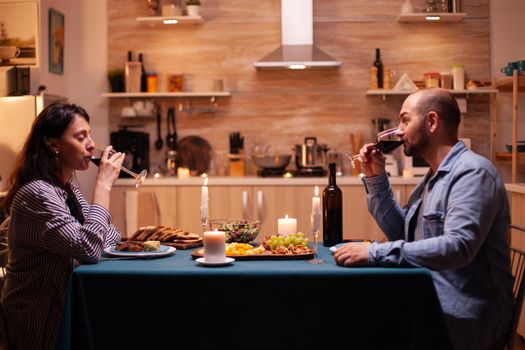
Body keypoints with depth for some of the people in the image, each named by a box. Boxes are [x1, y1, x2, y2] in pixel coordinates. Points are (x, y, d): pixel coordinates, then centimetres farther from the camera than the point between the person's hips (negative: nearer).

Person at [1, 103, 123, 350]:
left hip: (65, 306, 9)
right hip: (41, 322, -9)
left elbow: (102, 233, 15)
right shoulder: (37, 193, -22)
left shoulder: (66, 188, 8)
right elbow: (88, 249, -31)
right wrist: (103, 185, -26)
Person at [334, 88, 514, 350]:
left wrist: (374, 253, -29)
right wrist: (375, 179, 9)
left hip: (465, 313, -8)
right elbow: (401, 234, 18)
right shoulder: (434, 176, 16)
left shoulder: (472, 172, -14)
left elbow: (459, 246, -28)